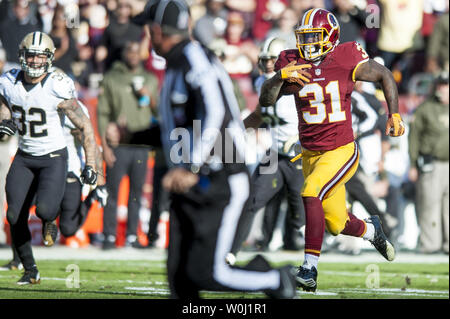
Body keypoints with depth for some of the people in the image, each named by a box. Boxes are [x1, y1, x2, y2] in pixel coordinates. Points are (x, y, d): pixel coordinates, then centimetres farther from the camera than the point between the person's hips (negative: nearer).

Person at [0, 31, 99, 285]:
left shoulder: (58, 89, -18)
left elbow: (85, 126, -11)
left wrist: (91, 165, -13)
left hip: (54, 157, -5)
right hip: (24, 158, 5)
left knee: (44, 210, -26)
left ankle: (51, 221, 13)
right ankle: (30, 270, 15)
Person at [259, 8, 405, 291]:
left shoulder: (347, 60, -11)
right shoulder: (293, 64, -3)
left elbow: (384, 75, 4)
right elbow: (266, 101, -9)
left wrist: (394, 114, 0)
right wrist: (280, 76, -26)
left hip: (341, 151, -4)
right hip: (311, 153, 4)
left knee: (311, 193, -29)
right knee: (337, 224, 12)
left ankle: (310, 267, -23)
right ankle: (371, 230, 47)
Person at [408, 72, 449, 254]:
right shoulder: (425, 109, -1)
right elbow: (414, 137, -1)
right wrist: (413, 165, -6)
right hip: (431, 166, -5)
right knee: (430, 205, -5)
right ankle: (430, 243, -1)